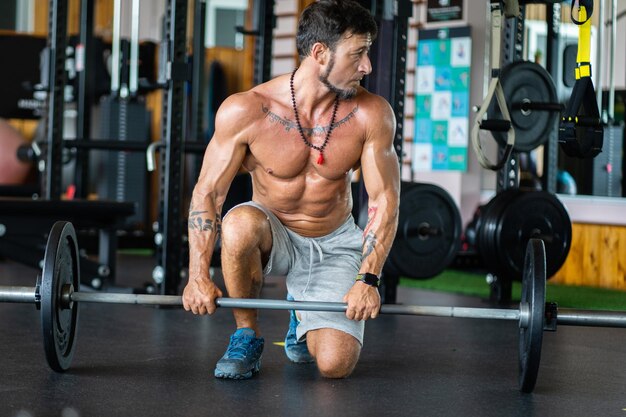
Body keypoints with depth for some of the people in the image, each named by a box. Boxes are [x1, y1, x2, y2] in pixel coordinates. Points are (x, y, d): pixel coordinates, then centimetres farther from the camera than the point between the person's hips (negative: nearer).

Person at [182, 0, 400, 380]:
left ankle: (304, 313, 20)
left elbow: (384, 200, -11)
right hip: (273, 235, -1)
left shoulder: (371, 114, -16)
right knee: (239, 224, -38)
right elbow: (208, 192, -14)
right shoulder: (245, 111, -19)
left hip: (335, 245, 1)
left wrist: (368, 278, -22)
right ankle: (247, 335, -11)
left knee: (335, 364, -18)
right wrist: (198, 276, -22)